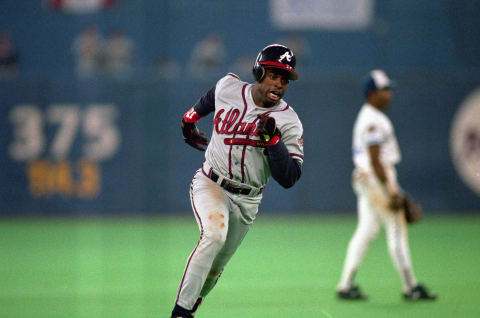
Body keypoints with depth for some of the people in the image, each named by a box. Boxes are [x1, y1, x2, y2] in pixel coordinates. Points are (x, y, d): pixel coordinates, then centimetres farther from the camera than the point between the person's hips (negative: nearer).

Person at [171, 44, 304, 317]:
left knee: (216, 266, 9)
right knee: (215, 234, -29)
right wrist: (191, 118, 33)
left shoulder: (288, 121, -11)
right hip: (210, 185, -2)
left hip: (247, 200, 2)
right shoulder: (227, 88, -6)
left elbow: (289, 179, -18)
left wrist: (273, 140, -29)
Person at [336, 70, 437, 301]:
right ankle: (410, 287, 0)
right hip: (376, 179, -10)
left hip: (364, 179, 10)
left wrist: (393, 188, 22)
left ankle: (346, 285, 6)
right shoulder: (372, 121, -17)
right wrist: (391, 192, -22)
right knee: (397, 229, -4)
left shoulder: (369, 118, 17)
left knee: (366, 231, 9)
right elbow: (375, 160, -22)